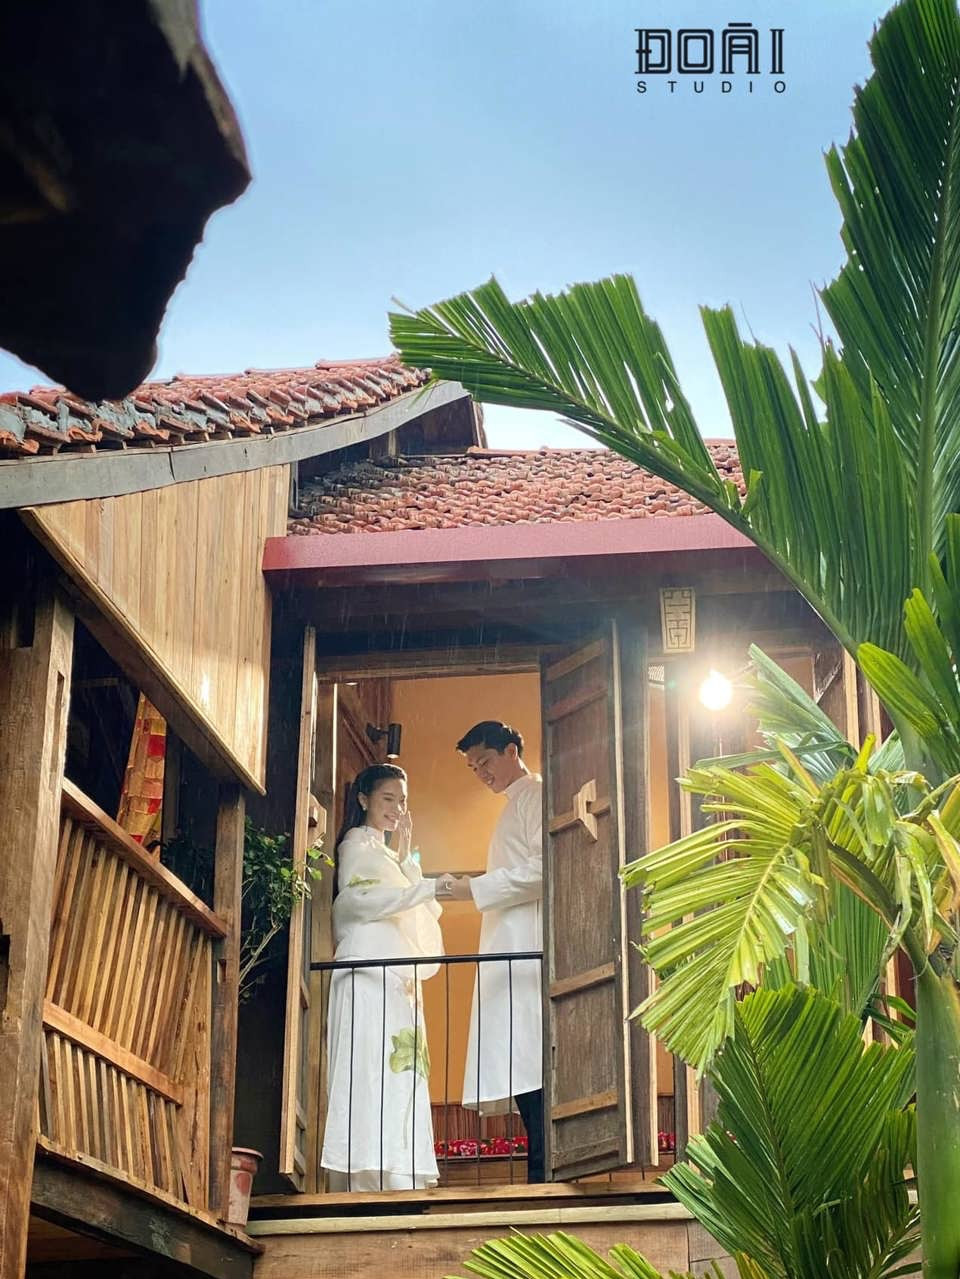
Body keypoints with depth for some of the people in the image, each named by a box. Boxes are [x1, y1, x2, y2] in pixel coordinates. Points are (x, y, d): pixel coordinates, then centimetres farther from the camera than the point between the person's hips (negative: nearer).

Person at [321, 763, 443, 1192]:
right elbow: (360, 897, -15)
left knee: (398, 1087, -1)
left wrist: (405, 858, 11)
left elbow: (424, 916, 20)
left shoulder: (383, 852, 30)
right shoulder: (358, 844, 6)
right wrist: (428, 887, -20)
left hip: (396, 982, 9)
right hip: (370, 975, -9)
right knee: (374, 1075, -18)